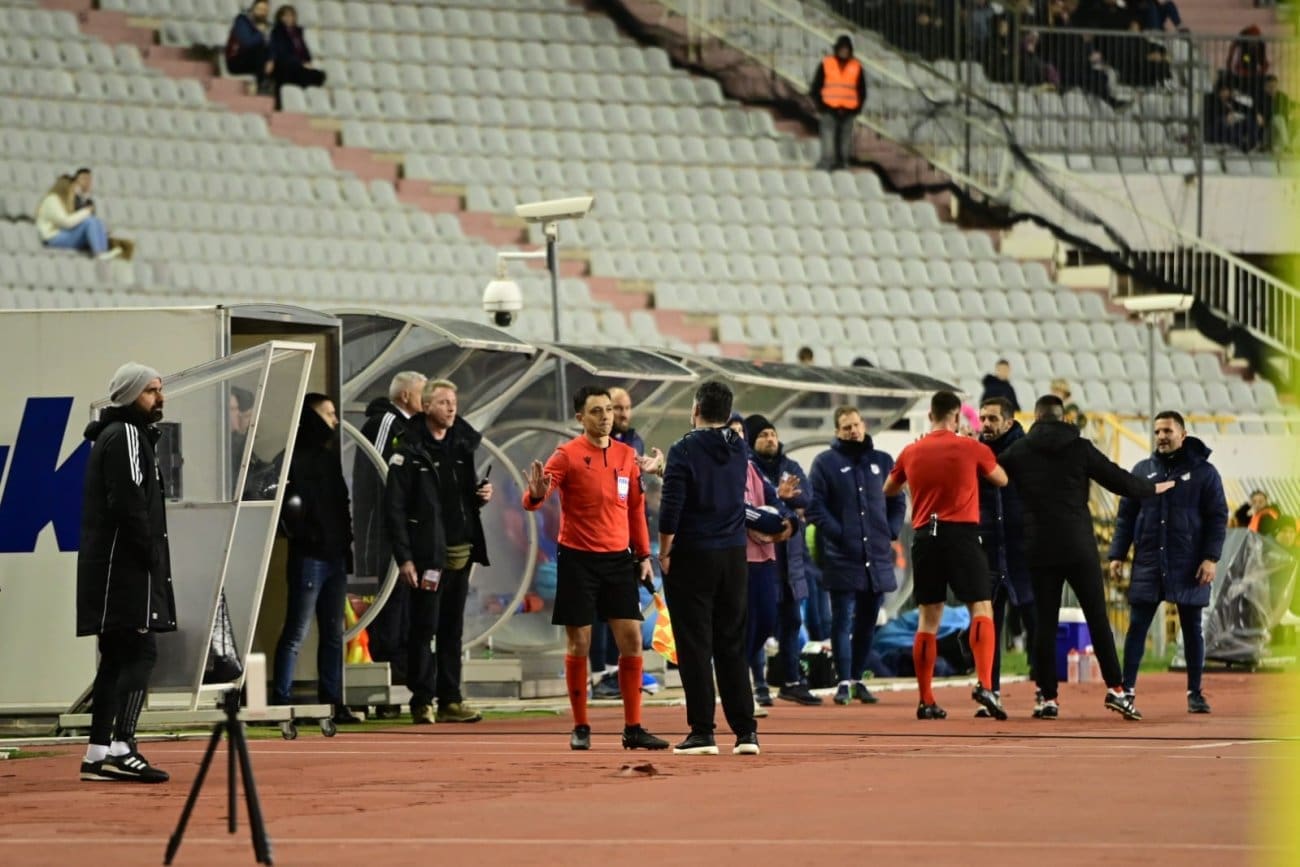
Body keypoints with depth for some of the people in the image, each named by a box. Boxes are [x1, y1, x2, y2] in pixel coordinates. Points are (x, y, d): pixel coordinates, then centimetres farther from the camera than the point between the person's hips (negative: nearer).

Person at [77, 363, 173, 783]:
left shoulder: (119, 436, 23)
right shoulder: (126, 436, -9)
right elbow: (128, 504, -19)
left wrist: (153, 557, 13)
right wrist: (152, 555, -15)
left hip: (111, 570, 11)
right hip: (126, 564, -11)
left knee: (116, 658, 10)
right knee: (140, 652, -14)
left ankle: (99, 753, 9)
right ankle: (120, 748, -23)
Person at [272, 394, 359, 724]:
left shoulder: (330, 457, 16)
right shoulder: (298, 458, -9)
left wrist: (346, 541, 9)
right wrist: (305, 535, -19)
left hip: (335, 556, 8)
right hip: (309, 556, -8)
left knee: (333, 634, 11)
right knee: (296, 633, -6)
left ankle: (331, 700, 16)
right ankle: (281, 701, -3)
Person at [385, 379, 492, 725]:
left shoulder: (462, 446, 14)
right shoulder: (410, 452, -7)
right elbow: (394, 506, -11)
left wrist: (481, 495, 0)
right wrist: (404, 557, -16)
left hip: (461, 553, 6)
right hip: (428, 554, -6)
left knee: (453, 631, 9)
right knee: (424, 628, -4)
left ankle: (450, 701, 13)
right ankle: (422, 702, 0)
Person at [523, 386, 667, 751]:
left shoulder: (627, 456, 7)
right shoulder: (568, 455, -6)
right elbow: (533, 500, -14)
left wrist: (643, 555, 12)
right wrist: (536, 494, -37)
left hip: (619, 559, 4)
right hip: (578, 559, -4)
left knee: (632, 640, -1)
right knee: (579, 643, 0)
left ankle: (633, 728, 5)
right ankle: (580, 728, 9)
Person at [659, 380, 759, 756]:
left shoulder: (684, 450, -11)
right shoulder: (738, 449, 7)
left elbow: (670, 510, -16)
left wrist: (664, 553, -4)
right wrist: (663, 470, 31)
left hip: (693, 557, -5)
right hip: (734, 556, 5)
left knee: (694, 646, -2)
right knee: (732, 645, 9)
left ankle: (702, 732, -4)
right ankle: (746, 731, 6)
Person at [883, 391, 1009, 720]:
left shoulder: (911, 452, 8)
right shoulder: (970, 448, 0)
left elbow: (888, 490, 25)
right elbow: (1001, 480, 17)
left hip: (924, 535, 3)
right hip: (961, 533, -3)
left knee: (928, 618, 9)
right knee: (981, 608, -2)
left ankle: (926, 701, 8)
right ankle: (985, 685, -23)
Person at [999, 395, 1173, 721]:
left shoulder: (1018, 452, 2)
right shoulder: (1080, 449, 0)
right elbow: (1118, 480, 4)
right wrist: (1152, 488, 22)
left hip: (1040, 550, 1)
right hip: (1079, 547, -1)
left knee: (1045, 623, 4)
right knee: (1097, 618, 2)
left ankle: (1048, 698, 2)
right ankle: (1115, 688, -4)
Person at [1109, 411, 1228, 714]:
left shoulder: (1203, 472, 1)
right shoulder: (1142, 470, 9)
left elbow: (1218, 517, -1)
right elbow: (1125, 516, 10)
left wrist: (1211, 558, -10)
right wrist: (1117, 555, 4)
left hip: (1188, 566, -2)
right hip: (1148, 565, 2)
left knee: (1192, 629, 5)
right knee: (1137, 627, -2)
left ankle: (1195, 693, 12)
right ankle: (1126, 690, 0)